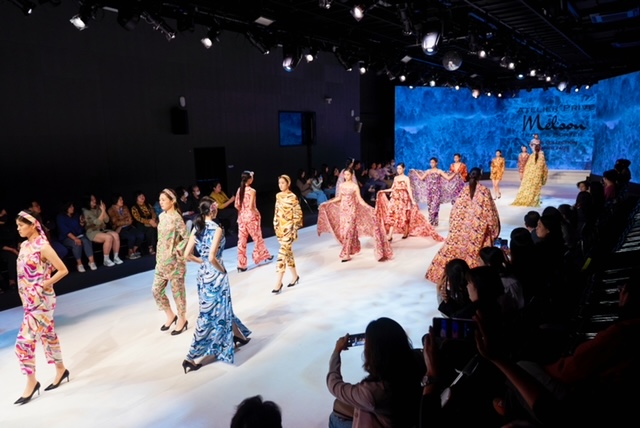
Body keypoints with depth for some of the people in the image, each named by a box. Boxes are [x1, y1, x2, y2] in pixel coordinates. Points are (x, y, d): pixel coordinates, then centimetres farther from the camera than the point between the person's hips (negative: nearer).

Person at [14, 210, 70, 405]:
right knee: (48, 335, 17)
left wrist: (43, 285, -17)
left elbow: (63, 270, -16)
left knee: (24, 341, -5)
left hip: (41, 300, -8)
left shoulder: (43, 247, -17)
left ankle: (31, 382, 10)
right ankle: (61, 370, 30)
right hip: (30, 299, 8)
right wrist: (26, 294, 8)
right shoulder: (24, 245, 7)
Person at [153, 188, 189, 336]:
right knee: (156, 290, 11)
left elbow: (187, 238, -18)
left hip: (174, 261, -8)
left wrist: (177, 251, -15)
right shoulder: (162, 216, 7)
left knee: (177, 291, 5)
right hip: (161, 260, 8)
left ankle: (182, 320, 21)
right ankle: (170, 316, 29)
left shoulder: (176, 218, -16)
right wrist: (158, 255, 11)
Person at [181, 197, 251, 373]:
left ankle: (239, 335, 42)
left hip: (202, 274, 8)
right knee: (210, 315, 6)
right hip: (215, 276, -8)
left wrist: (202, 262, 10)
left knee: (220, 309, 22)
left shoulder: (196, 228, 2)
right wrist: (222, 269, -9)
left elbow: (187, 255, 0)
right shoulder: (217, 229, -18)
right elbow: (212, 258, -26)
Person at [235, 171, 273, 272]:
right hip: (251, 217, -5)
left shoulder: (239, 190, 3)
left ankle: (241, 264, 8)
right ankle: (264, 255, 33)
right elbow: (251, 207, -21)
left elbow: (236, 205, 4)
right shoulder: (252, 191, -16)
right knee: (257, 237, 13)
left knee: (242, 240, 6)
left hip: (242, 217, 5)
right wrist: (257, 213, -5)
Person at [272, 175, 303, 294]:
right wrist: (276, 226, 12)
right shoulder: (278, 196, 9)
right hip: (280, 228, 7)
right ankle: (295, 275, 29)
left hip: (289, 228, -7)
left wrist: (295, 229, -13)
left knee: (282, 253, -10)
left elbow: (298, 214, -12)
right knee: (288, 252, 15)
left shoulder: (292, 197, -12)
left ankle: (279, 282, -7)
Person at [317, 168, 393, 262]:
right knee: (343, 230, 6)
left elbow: (360, 200, -7)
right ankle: (352, 249, 25)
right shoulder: (341, 185, 7)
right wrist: (326, 203, 14)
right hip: (343, 209, 5)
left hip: (351, 210, -5)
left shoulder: (355, 186, -7)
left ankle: (346, 254, -8)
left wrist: (369, 208, -21)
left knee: (348, 231, -9)